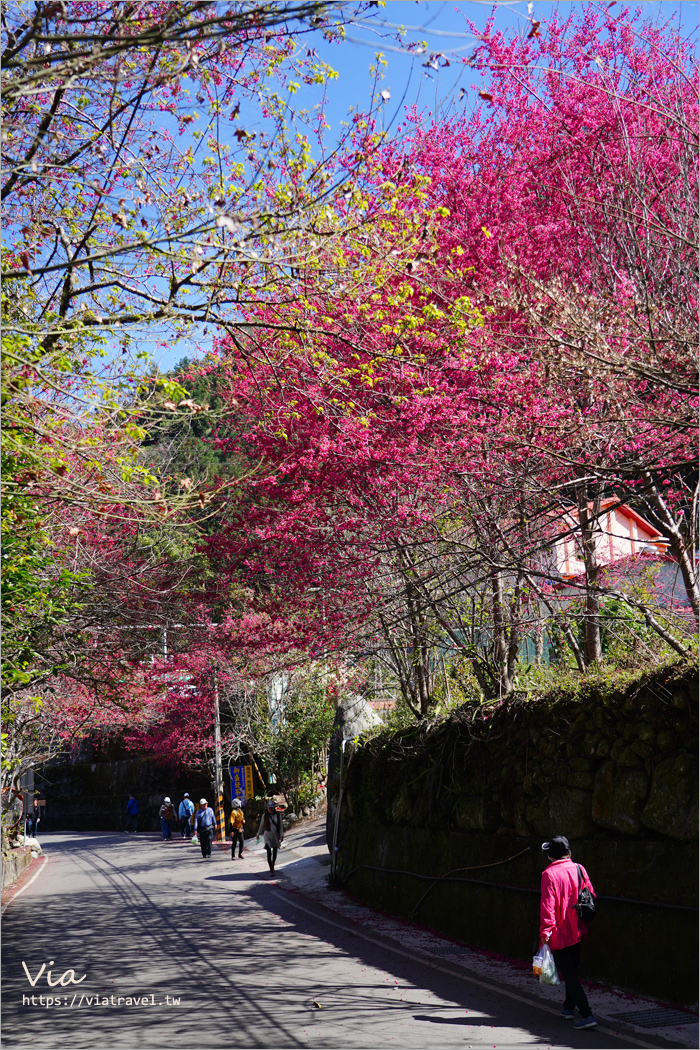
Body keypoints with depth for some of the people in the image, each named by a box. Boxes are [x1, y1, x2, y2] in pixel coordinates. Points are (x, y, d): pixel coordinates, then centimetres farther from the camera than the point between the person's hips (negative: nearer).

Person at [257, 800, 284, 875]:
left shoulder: (278, 815, -1)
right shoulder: (264, 816, -3)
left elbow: (280, 826, 2)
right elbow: (261, 826, 9)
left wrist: (281, 836, -5)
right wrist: (258, 834, 17)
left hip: (276, 835, 2)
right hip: (267, 835, -2)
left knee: (275, 853, 12)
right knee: (269, 853, -11)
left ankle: (273, 864, 38)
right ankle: (271, 870, -9)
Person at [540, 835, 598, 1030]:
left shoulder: (549, 874, -16)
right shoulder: (579, 869, 1)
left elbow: (547, 905, -19)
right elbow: (591, 896, 8)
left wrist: (545, 931, -16)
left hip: (560, 934, -6)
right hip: (578, 931, 6)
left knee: (569, 974, -3)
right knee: (573, 969, 22)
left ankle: (586, 1015, -12)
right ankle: (569, 1007, 35)